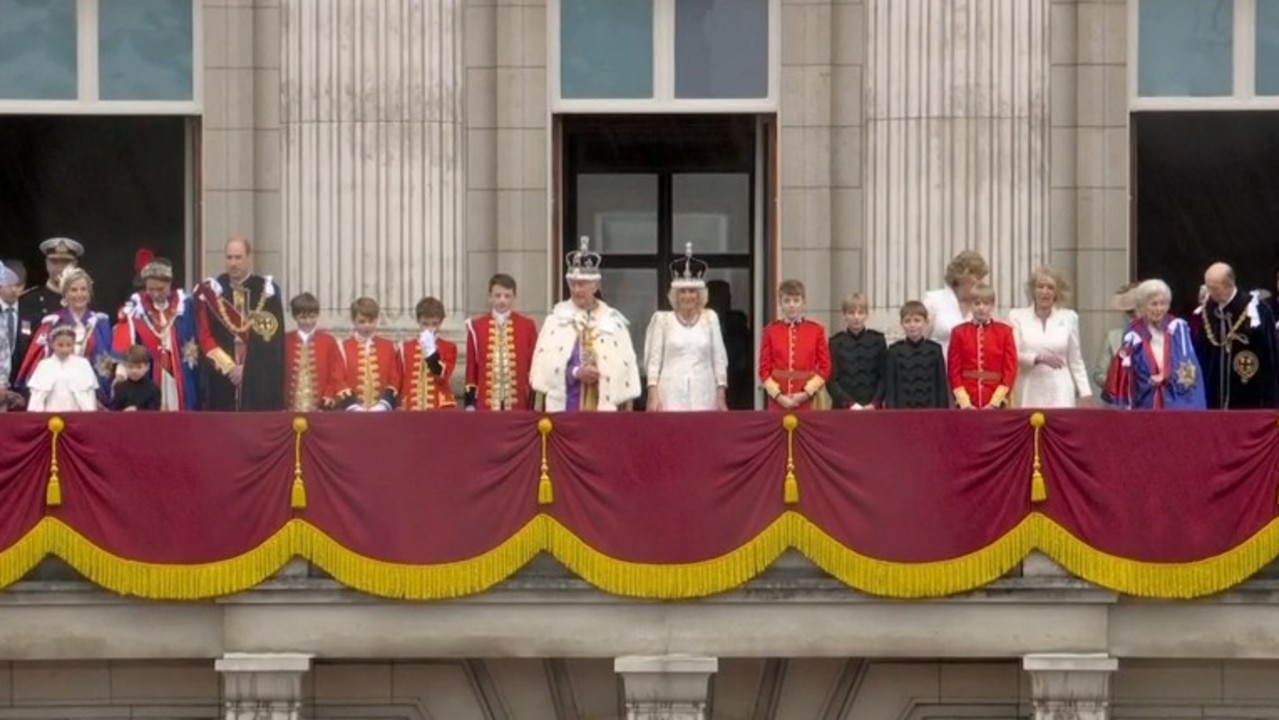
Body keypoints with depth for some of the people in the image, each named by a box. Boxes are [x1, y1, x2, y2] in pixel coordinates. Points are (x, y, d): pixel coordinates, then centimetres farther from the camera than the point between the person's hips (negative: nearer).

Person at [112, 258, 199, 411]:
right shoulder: (135, 309, -3)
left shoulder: (185, 305, 2)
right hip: (148, 381, -1)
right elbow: (124, 345, -12)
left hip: (181, 382, 1)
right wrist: (121, 372, -25)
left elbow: (198, 340, 8)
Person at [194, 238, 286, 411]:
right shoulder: (211, 291, 6)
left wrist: (247, 367, -9)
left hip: (259, 382, -1)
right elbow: (204, 336, 2)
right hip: (220, 381, 1)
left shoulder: (267, 291, 3)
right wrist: (228, 365, -9)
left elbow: (271, 337, -1)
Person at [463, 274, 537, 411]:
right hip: (486, 406, 0)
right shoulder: (476, 326, 5)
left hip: (519, 406, 0)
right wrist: (470, 403, 3)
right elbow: (471, 368, 8)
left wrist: (535, 405, 3)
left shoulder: (527, 326, 5)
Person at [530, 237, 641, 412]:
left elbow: (625, 367, 8)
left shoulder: (613, 320, 8)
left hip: (606, 406, 1)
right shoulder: (557, 317, 4)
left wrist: (627, 408, 4)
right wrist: (574, 373, -17)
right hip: (566, 406, -1)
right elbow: (545, 364, -3)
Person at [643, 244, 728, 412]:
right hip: (671, 398, -1)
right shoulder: (662, 319, 5)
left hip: (703, 398, 1)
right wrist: (653, 395, -4)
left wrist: (721, 397, 6)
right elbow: (653, 359, 4)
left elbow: (719, 359, 9)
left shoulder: (710, 318, 8)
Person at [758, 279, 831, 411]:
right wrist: (778, 396, -8)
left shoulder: (816, 330, 4)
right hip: (778, 402, 0)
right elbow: (764, 369, 3)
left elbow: (824, 367, 3)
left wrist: (806, 393, -7)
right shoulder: (770, 331, 3)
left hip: (807, 402, 0)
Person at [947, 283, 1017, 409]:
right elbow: (953, 370, 3)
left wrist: (995, 401, -8)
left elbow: (1010, 369, 1)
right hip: (967, 404, 0)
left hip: (995, 404, 0)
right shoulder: (959, 332, 5)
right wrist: (964, 402, -8)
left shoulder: (1004, 332, 5)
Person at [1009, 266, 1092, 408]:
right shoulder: (1017, 316, 5)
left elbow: (1076, 361, 11)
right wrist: (1038, 358, -18)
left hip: (1060, 393, 0)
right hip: (1028, 394, 0)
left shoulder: (1069, 318, 8)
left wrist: (1085, 393, 3)